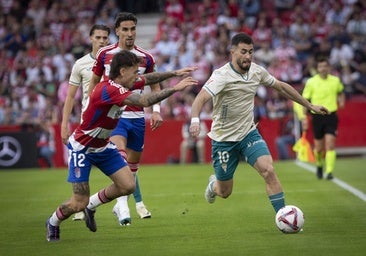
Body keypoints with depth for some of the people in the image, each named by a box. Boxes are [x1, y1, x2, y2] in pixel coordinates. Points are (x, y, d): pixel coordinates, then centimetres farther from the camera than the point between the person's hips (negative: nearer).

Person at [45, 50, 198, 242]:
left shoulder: (121, 84, -4)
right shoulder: (108, 89, -31)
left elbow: (148, 79, 17)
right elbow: (144, 101, -41)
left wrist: (174, 73, 12)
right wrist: (174, 89, -36)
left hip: (103, 146, 9)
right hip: (81, 147, -9)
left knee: (128, 185, -5)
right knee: (79, 203, -8)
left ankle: (91, 206, 19)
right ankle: (53, 223, 24)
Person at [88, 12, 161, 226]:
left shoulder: (146, 58, 3)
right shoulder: (105, 54, -1)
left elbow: (155, 87, 14)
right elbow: (94, 82, 12)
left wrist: (156, 111, 0)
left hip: (137, 116, 3)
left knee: (133, 163, 12)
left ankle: (137, 202, 34)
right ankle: (123, 207, -33)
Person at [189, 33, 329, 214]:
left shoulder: (257, 71, -3)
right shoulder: (222, 75, -21)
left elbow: (281, 87, 13)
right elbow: (200, 99, -34)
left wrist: (309, 106, 17)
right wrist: (195, 121, -54)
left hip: (249, 134, 4)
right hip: (224, 139, -4)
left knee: (268, 170, -22)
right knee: (225, 192, 8)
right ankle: (214, 184, 46)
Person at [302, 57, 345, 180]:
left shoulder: (336, 80, 4)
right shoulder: (311, 82, -3)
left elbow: (341, 92, 25)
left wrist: (341, 100, 4)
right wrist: (304, 118, -8)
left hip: (331, 116, 0)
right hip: (317, 116, 0)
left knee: (330, 145, -13)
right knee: (319, 148, 7)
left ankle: (329, 172, -13)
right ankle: (319, 165, 37)